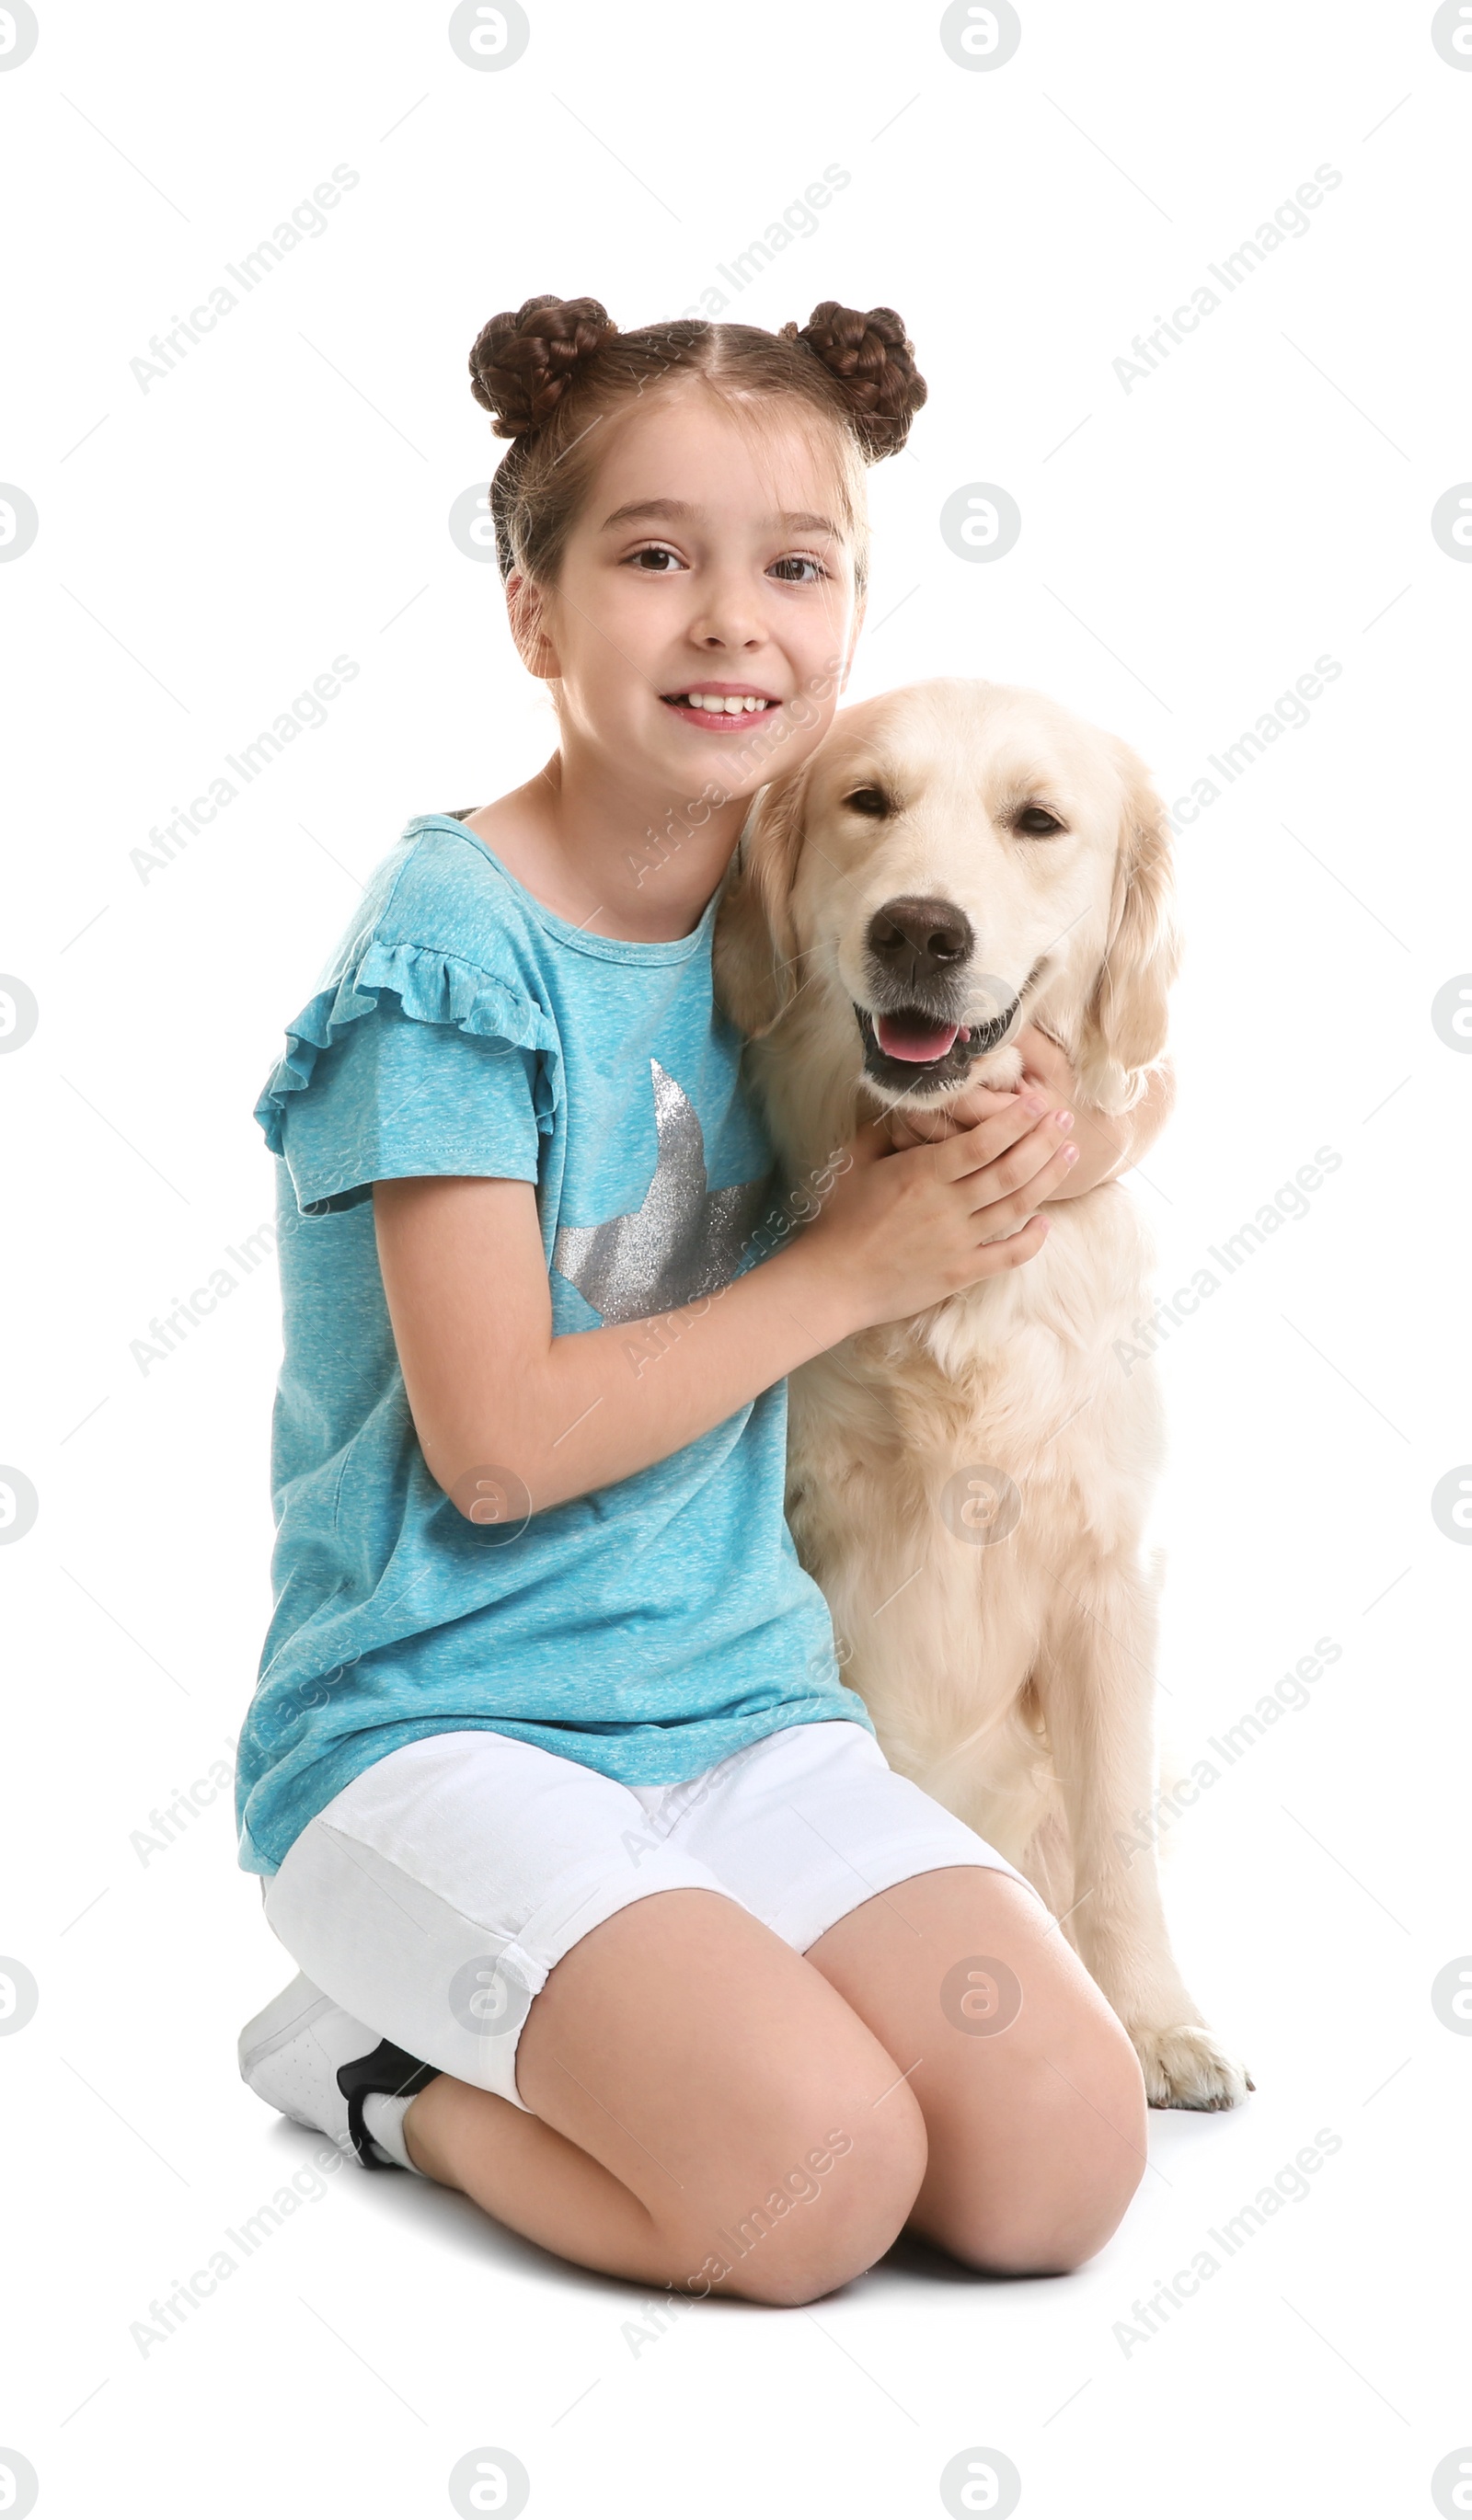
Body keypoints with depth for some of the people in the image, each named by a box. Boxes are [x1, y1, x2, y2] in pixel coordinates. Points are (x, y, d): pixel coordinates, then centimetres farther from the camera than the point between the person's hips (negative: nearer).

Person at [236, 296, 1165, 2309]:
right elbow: (498, 1443, -17)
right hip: (443, 1722, -6)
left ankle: (582, 2007, 12)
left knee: (1062, 2165, -10)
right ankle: (383, 2059, 4)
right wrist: (851, 1271, -9)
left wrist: (1045, 1151, -5)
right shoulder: (457, 944, -13)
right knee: (813, 2179, -23)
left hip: (744, 1705, 6)